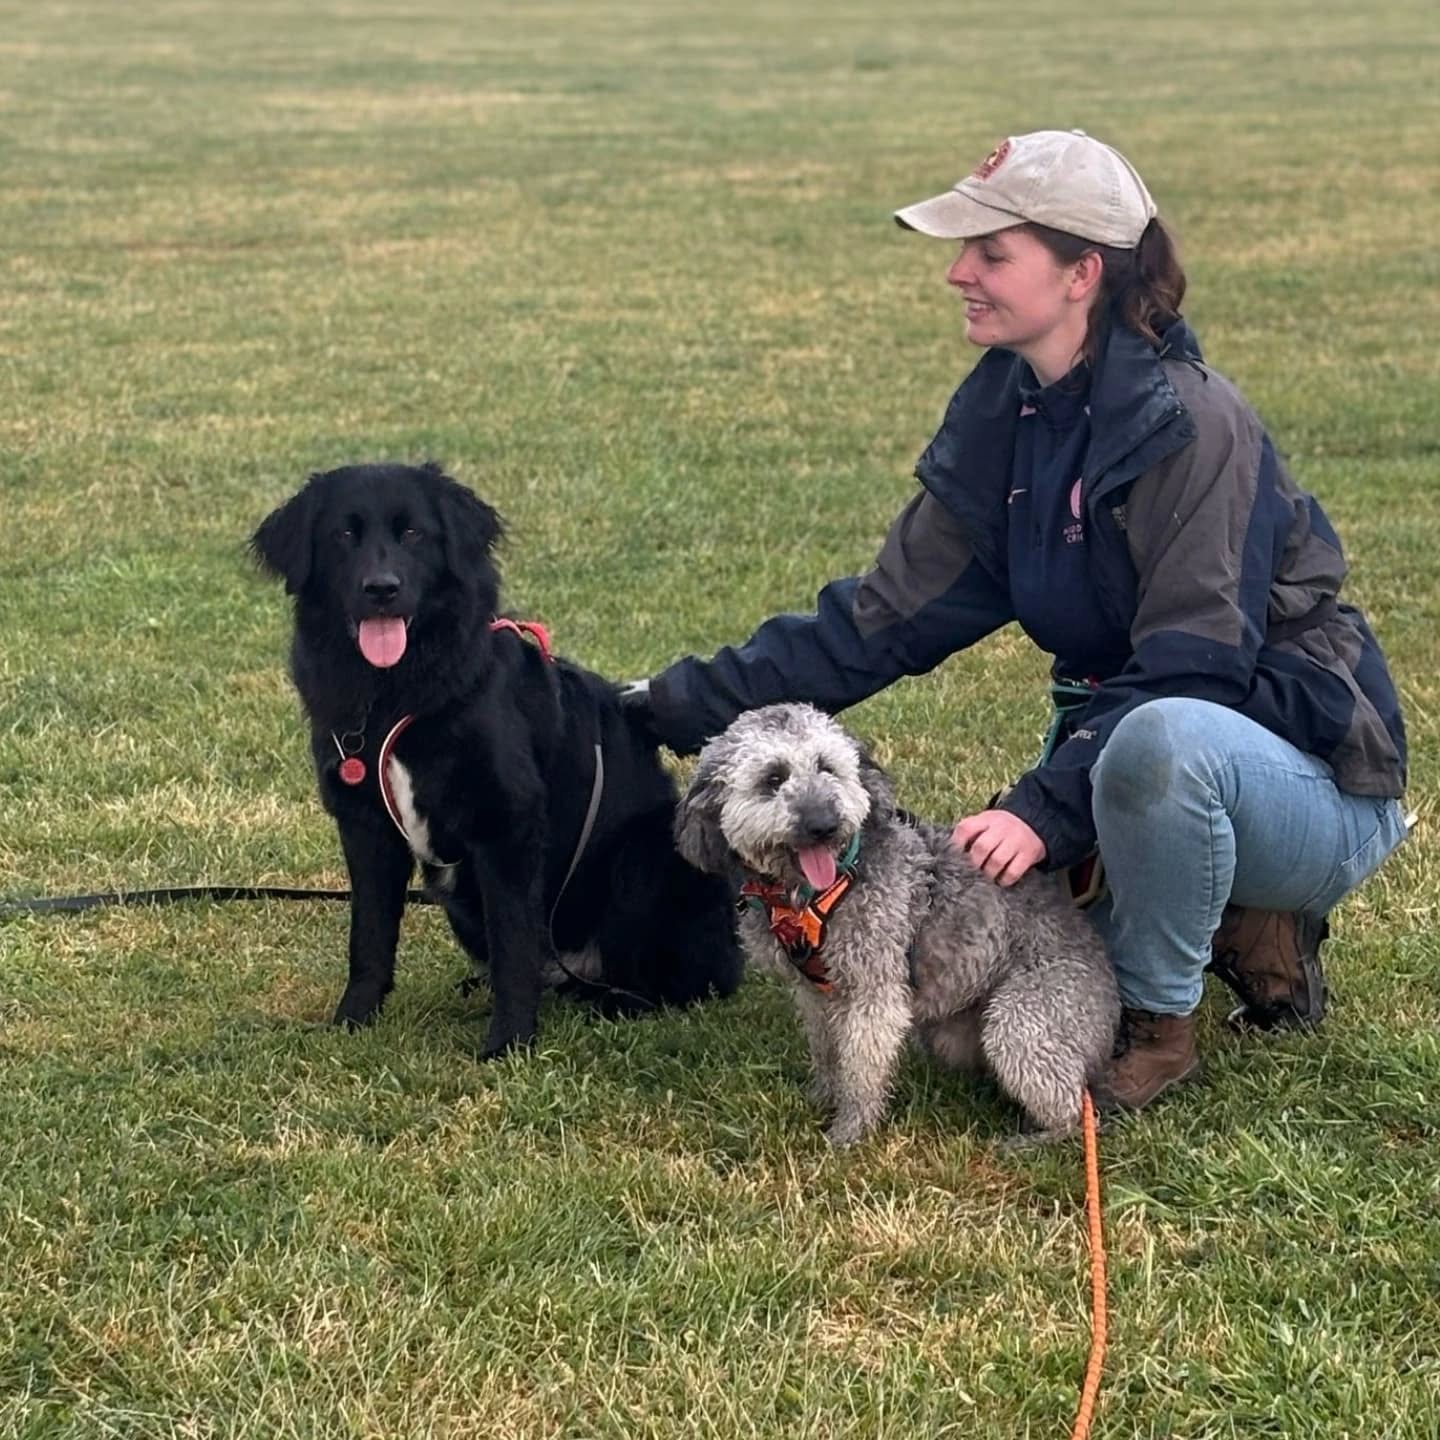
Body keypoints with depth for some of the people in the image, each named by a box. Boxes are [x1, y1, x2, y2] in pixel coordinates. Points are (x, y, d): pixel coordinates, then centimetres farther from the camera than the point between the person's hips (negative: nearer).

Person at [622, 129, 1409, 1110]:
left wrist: (1046, 811, -35)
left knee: (1160, 740, -40)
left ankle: (1159, 1023, -14)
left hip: (1308, 781, -8)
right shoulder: (1003, 420, 0)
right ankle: (1239, 928, 13)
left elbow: (1191, 672, -27)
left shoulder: (1187, 422, -23)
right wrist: (693, 705, -5)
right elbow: (888, 615, 1)